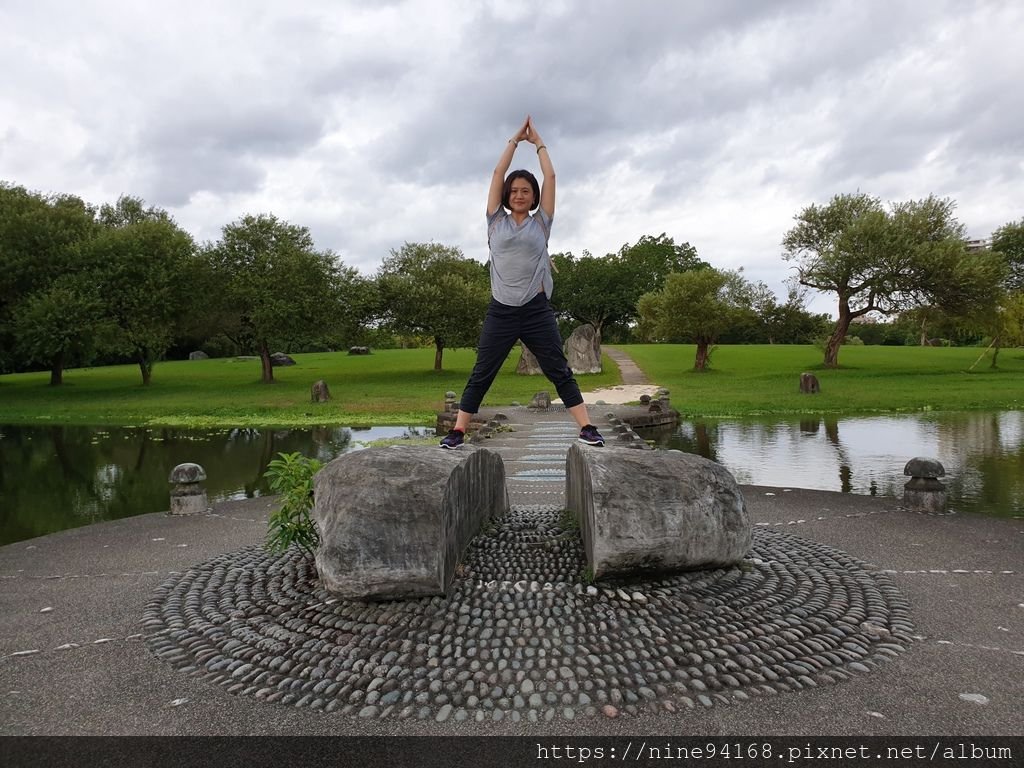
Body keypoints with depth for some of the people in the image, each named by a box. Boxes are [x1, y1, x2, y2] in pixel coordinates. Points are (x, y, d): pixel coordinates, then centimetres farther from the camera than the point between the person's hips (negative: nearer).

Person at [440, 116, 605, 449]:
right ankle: (457, 431, 8)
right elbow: (497, 174, 9)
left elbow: (550, 176, 9)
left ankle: (587, 428, 4)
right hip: (501, 311, 1)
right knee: (480, 375, 4)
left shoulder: (541, 222, 9)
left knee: (560, 372, 3)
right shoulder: (496, 221, 10)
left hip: (537, 310, 0)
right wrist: (515, 139, 16)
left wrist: (538, 142, 19)